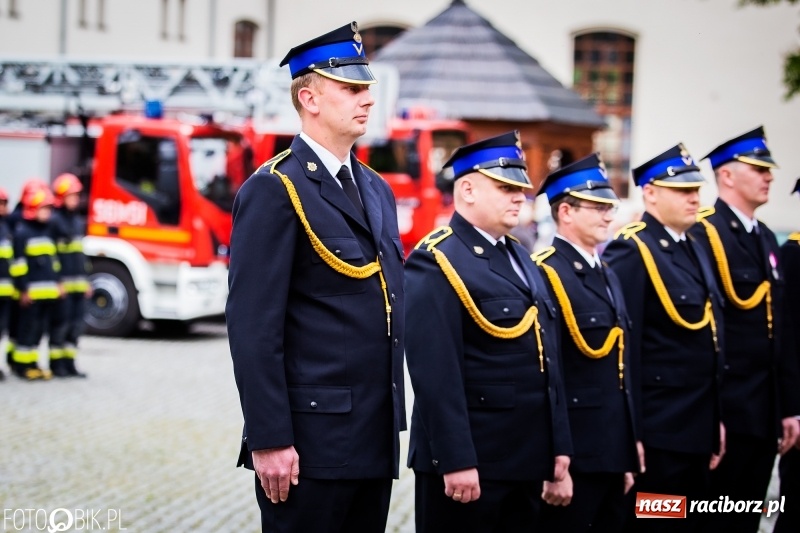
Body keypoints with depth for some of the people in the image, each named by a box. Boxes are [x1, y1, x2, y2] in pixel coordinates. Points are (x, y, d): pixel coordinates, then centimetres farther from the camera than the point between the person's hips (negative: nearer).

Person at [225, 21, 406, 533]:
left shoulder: (378, 191, 15)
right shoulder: (274, 189, -10)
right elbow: (254, 327, -15)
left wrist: (394, 421, 15)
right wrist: (268, 440, -19)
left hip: (376, 441, 8)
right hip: (311, 443, -8)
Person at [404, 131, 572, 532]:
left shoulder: (520, 259, 15)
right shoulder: (437, 263, -12)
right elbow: (436, 374, -20)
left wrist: (559, 447, 14)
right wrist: (456, 462, -24)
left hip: (527, 459, 9)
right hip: (469, 462, -8)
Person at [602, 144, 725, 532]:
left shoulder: (693, 249, 14)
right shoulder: (631, 252, -13)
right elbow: (624, 348, -18)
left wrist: (714, 420, 17)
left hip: (697, 428, 9)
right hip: (658, 433, -8)